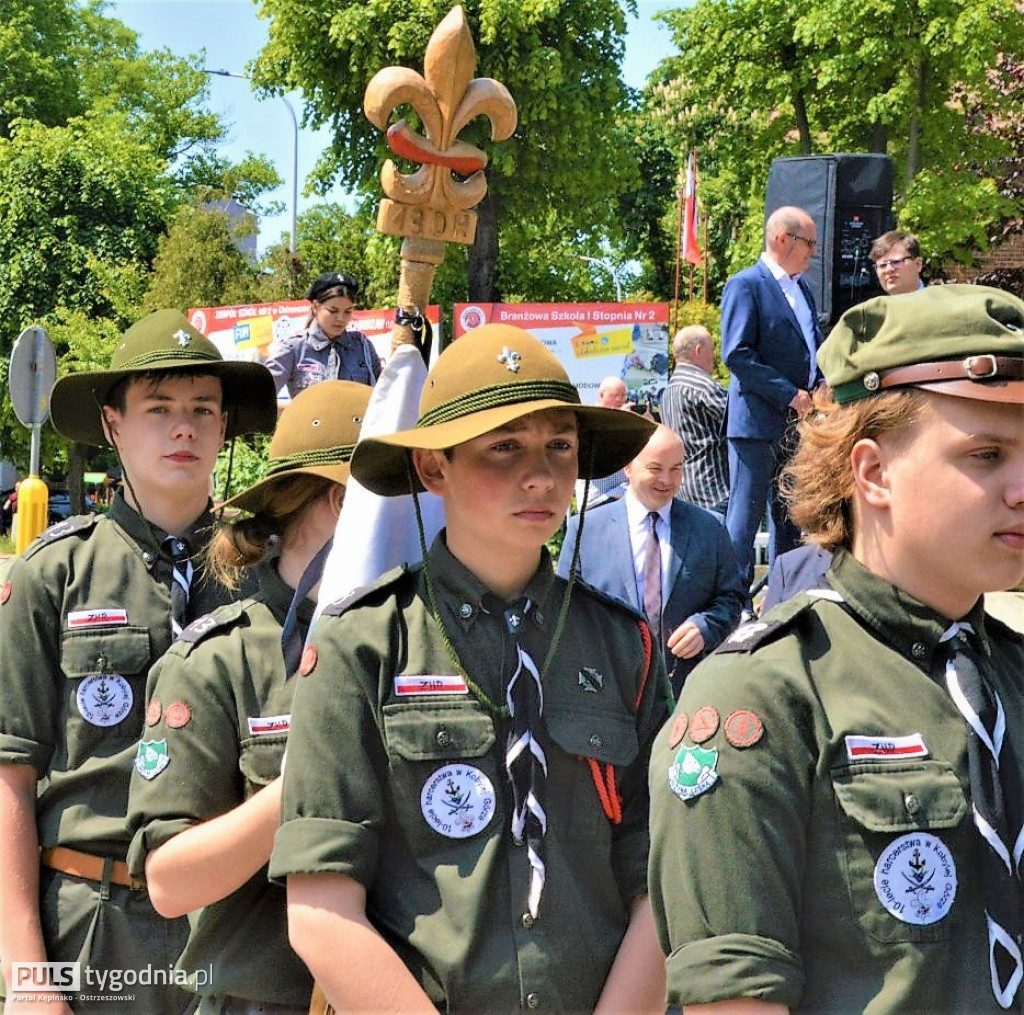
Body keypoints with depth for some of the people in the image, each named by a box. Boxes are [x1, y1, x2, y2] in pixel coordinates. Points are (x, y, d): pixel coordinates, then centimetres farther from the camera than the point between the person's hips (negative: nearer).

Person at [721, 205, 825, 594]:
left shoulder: (802, 289, 17)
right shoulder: (745, 285, -9)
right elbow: (736, 354, -17)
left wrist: (822, 383, 5)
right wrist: (790, 394, -17)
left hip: (797, 421, 8)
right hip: (758, 420, -8)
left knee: (790, 519, 13)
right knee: (745, 516, -5)